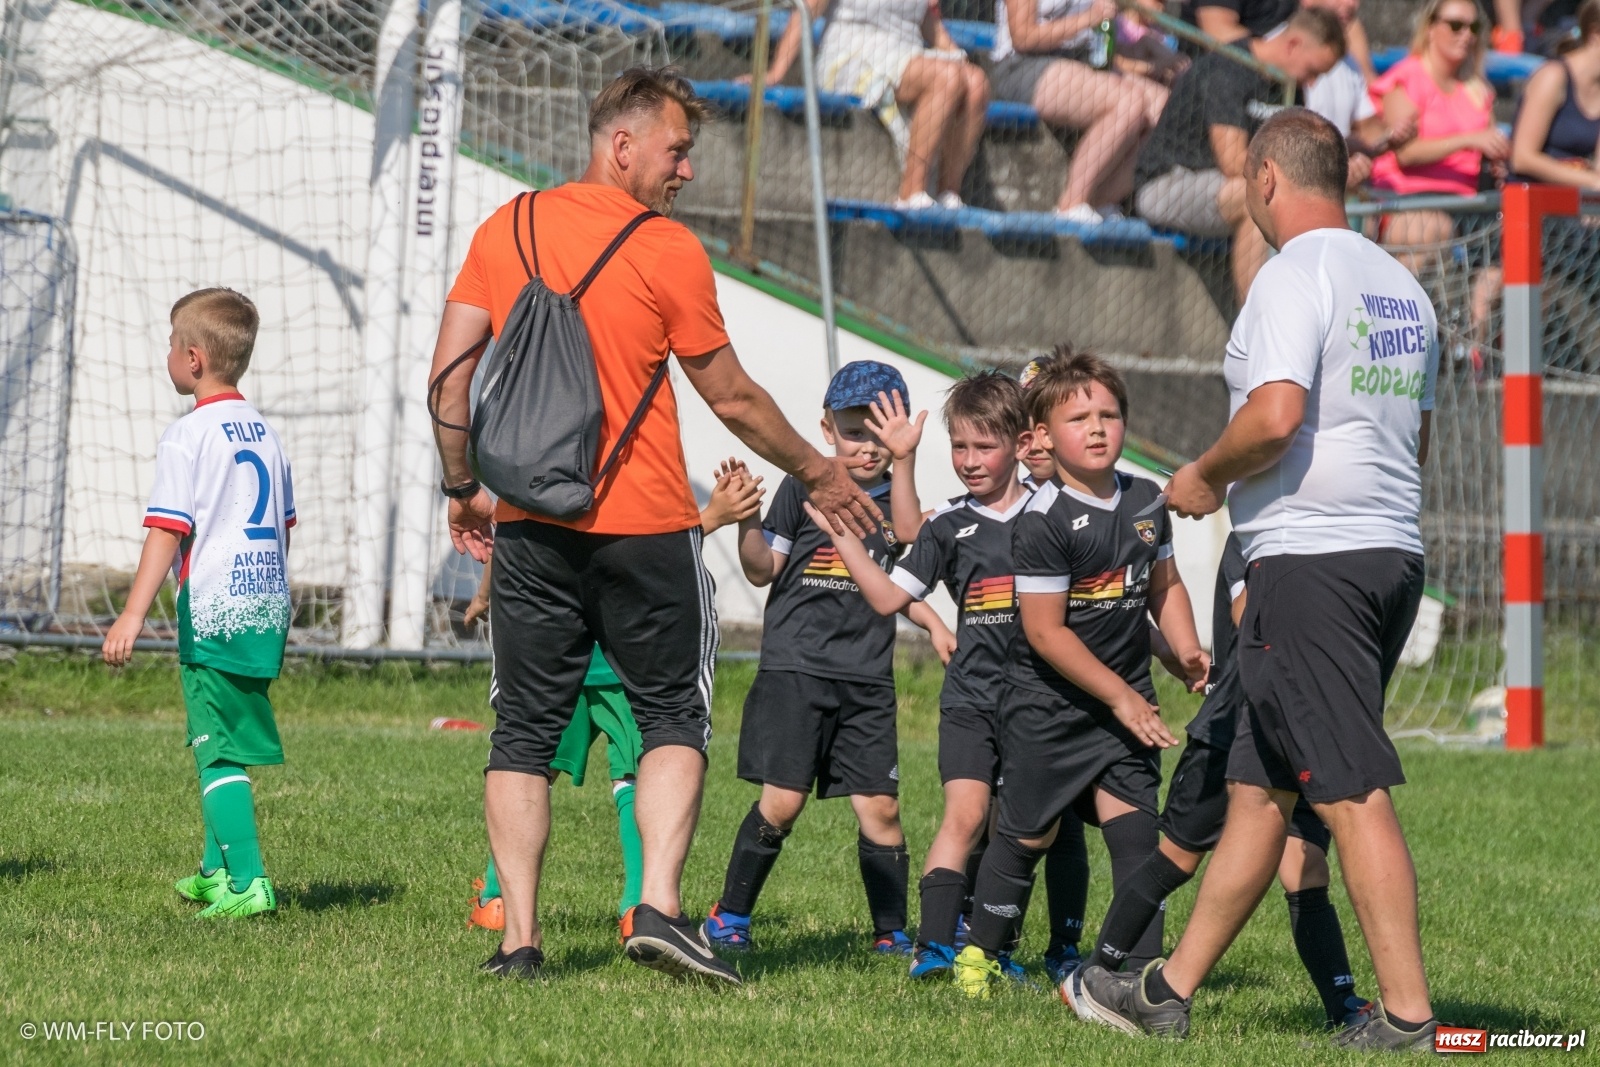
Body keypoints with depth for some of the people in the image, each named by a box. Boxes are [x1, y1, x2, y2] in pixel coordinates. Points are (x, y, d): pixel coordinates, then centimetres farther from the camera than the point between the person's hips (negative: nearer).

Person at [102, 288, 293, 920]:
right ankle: (217, 869, 33)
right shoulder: (265, 433, 13)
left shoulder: (188, 436, -10)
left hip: (214, 609, -8)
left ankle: (247, 882, -16)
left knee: (218, 751, -7)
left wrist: (134, 613, -21)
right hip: (266, 608, 8)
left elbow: (167, 529, -18)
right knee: (222, 742, 21)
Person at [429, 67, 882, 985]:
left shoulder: (507, 229, 5)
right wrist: (818, 473, 13)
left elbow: (448, 375, 4)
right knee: (675, 717, 8)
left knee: (525, 733, 8)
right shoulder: (668, 251, -7)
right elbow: (731, 396, 0)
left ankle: (519, 938, 2)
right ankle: (659, 907, -7)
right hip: (643, 525, -3)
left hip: (530, 526, 3)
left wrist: (463, 486, 16)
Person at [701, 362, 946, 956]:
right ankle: (730, 918, 6)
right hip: (794, 668, -3)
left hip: (868, 679, 3)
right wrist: (746, 521, -14)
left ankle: (892, 934, 9)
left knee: (879, 806, -2)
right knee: (781, 801, -9)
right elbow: (762, 571, 0)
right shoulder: (802, 489, 1)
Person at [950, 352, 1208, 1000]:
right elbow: (1045, 631, -19)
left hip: (1126, 698, 4)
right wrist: (1119, 697, -17)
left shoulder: (1147, 502, 2)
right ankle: (982, 951, 24)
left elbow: (1163, 584, 18)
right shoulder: (1044, 521, -18)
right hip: (1048, 703, -4)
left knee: (1133, 828, -7)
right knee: (1027, 835, 6)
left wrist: (1186, 649, 0)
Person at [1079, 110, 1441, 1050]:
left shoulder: (1296, 276, -10)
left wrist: (1205, 477, -4)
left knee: (1355, 793, -8)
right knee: (1257, 787, 13)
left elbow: (1276, 416, -23)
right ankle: (1172, 991, 20)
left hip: (1309, 560, -9)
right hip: (1394, 553, 9)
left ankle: (1407, 1012, -10)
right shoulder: (1402, 286, 17)